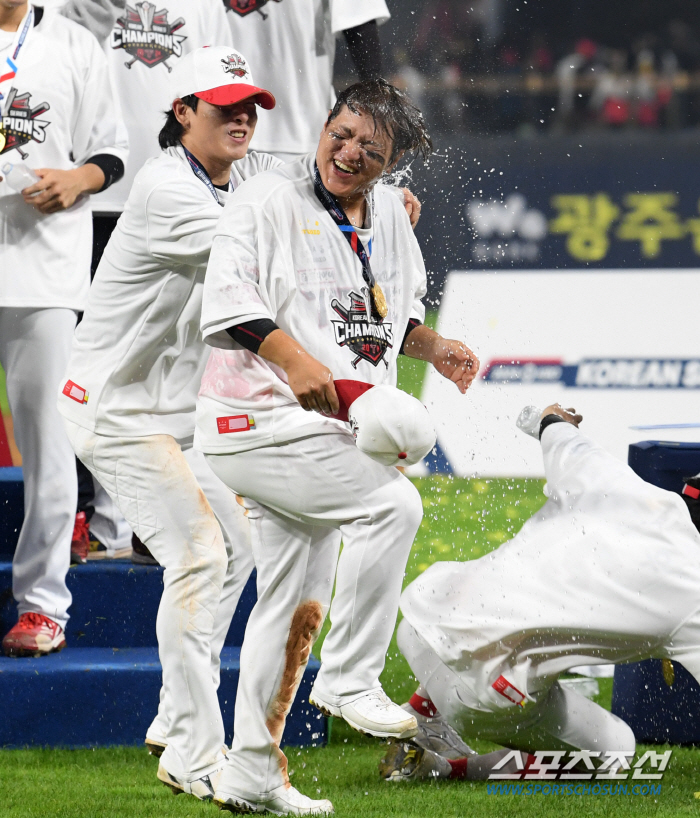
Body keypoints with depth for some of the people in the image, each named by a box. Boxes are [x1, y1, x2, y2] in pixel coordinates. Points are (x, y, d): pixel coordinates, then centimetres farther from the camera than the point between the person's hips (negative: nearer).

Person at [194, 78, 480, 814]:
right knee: (393, 504, -24)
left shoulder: (388, 216, 13)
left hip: (326, 433, 8)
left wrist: (433, 347, 6)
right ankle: (348, 679, -16)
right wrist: (293, 360, -32)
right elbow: (227, 298, -20)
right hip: (262, 422, -8)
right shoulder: (269, 200, -9)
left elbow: (393, 312, 26)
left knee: (300, 605, 10)